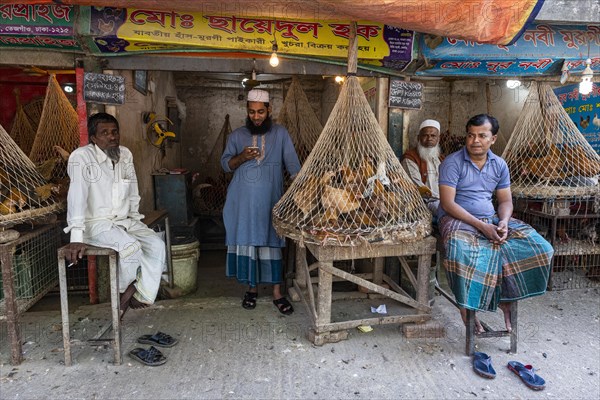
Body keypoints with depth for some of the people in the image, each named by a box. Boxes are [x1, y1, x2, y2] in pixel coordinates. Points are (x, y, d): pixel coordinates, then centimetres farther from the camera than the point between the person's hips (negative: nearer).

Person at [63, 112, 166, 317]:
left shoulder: (125, 154, 3)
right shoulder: (81, 157, -15)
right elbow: (76, 197, -24)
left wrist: (135, 219, 10)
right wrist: (76, 238, -29)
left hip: (125, 221, 6)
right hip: (96, 223, -6)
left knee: (157, 245, -15)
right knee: (131, 247, -30)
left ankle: (139, 294, -5)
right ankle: (126, 291, -1)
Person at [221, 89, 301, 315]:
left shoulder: (280, 133, 4)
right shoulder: (237, 135, 8)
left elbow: (292, 164, 0)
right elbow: (225, 164, 6)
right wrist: (242, 157, -14)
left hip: (270, 199, -1)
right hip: (243, 200, 2)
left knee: (271, 242, 2)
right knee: (246, 241, 6)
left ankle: (277, 293, 10)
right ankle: (252, 288, 22)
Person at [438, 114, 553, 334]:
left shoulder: (499, 165, 9)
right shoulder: (452, 163, -9)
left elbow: (505, 200, 11)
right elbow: (447, 203, -16)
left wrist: (504, 221, -13)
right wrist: (481, 226, -21)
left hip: (491, 218, 6)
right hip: (457, 219, -6)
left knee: (537, 246, -11)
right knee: (463, 254, -38)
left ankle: (507, 299, 4)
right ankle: (467, 307, -15)